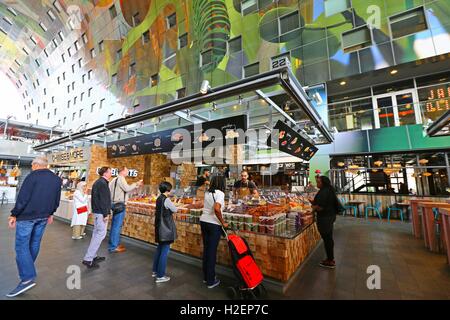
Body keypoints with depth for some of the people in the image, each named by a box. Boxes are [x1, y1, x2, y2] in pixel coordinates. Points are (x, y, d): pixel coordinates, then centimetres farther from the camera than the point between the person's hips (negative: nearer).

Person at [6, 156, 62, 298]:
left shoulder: (33, 176, -11)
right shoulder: (57, 179, 8)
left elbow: (23, 197, -14)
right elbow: (57, 199, 13)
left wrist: (14, 215, -7)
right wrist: (50, 213, 22)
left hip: (27, 216, -6)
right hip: (43, 217, 6)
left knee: (22, 245, -3)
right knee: (35, 243, 18)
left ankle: (27, 278, -8)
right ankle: (28, 269, 33)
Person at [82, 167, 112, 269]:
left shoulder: (98, 182, 14)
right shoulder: (103, 183, -17)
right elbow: (103, 200, -22)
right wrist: (106, 213, -20)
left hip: (96, 211, 11)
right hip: (101, 212, -11)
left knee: (96, 233, 16)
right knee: (101, 234, -6)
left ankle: (93, 256, 25)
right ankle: (88, 259, -3)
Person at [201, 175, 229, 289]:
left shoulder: (207, 192, 6)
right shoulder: (220, 193, -14)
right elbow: (216, 209, -28)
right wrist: (223, 223, -17)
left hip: (203, 221, 7)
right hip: (214, 224, -7)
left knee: (206, 249, 17)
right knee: (212, 251, 5)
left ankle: (205, 277, 32)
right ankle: (211, 281, 19)